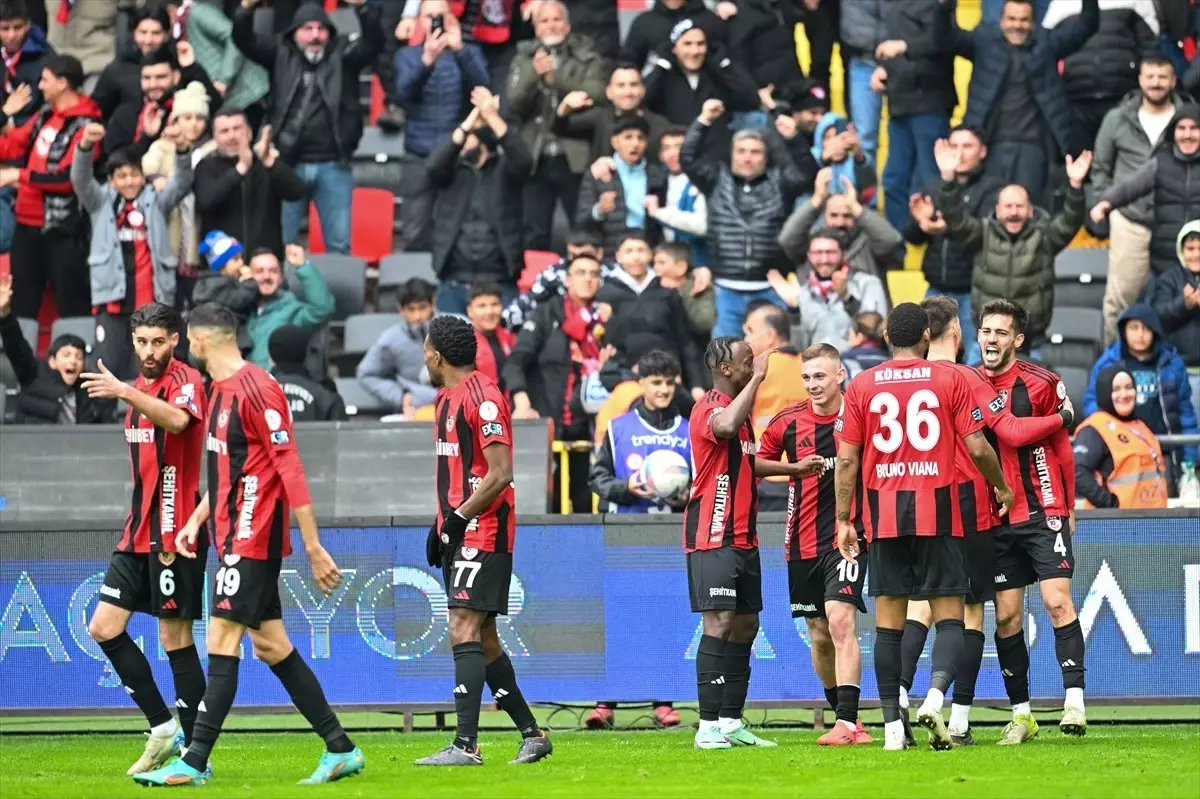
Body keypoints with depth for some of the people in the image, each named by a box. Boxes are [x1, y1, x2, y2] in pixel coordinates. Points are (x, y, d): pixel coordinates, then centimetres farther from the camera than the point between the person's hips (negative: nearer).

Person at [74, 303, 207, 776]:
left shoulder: (185, 381, -11)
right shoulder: (141, 386, 15)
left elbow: (178, 419, -36)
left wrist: (125, 393, -47)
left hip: (173, 535, -9)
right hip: (138, 532, 9)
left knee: (175, 639, -5)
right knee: (104, 628, 5)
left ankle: (194, 751, 2)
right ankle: (163, 729, 13)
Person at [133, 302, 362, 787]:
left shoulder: (255, 389, -15)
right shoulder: (220, 391, 14)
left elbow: (290, 469, -18)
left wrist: (313, 546, -19)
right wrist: (196, 520, 18)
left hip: (252, 538, -10)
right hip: (234, 537, 10)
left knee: (222, 642, -10)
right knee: (271, 646, 9)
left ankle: (195, 763, -10)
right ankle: (341, 750, 13)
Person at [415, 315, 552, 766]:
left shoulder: (482, 398, -14)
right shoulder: (448, 398, 17)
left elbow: (500, 473, -19)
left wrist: (459, 518, -19)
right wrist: (441, 524, 17)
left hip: (483, 532, -10)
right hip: (460, 534, 10)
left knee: (465, 632, -15)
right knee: (483, 640, 12)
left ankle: (466, 745, -19)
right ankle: (531, 734, 20)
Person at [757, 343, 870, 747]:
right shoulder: (787, 422, 3)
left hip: (847, 536, -4)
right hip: (802, 543, 4)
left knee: (840, 622, -18)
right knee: (819, 635, 10)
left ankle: (847, 722, -22)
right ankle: (843, 715, 25)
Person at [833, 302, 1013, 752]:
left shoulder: (861, 386, 5)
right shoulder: (949, 380, 1)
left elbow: (847, 460, 2)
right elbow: (978, 448, -1)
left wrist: (843, 520, 8)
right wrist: (1002, 487, 16)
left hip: (883, 514, 2)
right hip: (937, 511, -1)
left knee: (888, 620, 5)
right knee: (949, 614, 2)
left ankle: (892, 725, 1)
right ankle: (935, 694, -23)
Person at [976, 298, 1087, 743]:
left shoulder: (1041, 384, -5)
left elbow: (1061, 449, 3)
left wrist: (1067, 508, 5)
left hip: (1042, 513, -3)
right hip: (995, 518, 3)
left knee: (1058, 602, -13)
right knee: (1006, 617, 3)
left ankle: (1074, 700, -13)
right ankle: (1020, 713, 10)